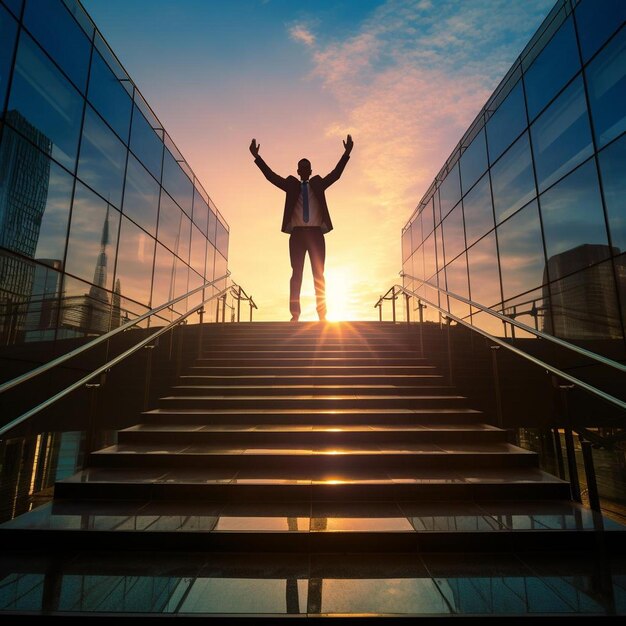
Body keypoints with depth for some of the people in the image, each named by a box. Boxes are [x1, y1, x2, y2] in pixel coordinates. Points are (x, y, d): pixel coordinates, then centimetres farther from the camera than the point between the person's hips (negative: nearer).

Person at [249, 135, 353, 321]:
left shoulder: (318, 184, 17)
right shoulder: (292, 185, 15)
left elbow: (336, 174, 8)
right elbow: (271, 176, 8)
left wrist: (346, 153, -1)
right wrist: (257, 157, 1)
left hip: (315, 233, 1)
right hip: (297, 234, 0)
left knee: (318, 275, -2)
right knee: (296, 274, -6)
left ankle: (322, 315, -4)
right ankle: (295, 315, -10)